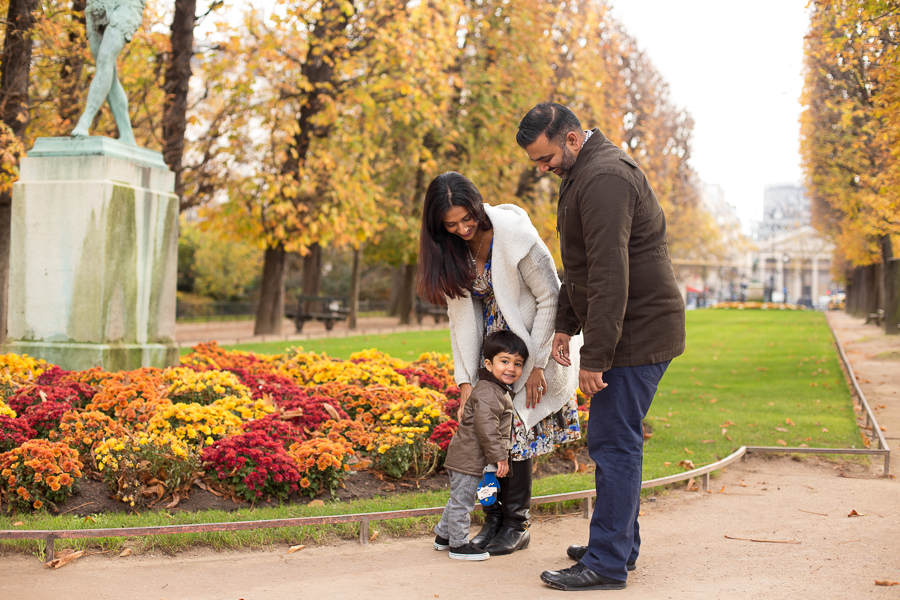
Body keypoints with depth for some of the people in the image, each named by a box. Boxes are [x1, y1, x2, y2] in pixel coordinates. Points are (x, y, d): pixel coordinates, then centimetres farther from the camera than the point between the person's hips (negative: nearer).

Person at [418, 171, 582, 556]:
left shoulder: (514, 234, -23)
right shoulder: (450, 250, -8)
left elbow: (549, 297, -16)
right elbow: (461, 314, -5)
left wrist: (536, 364, -16)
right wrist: (465, 380, -11)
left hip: (528, 347, -5)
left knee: (516, 427, -8)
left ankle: (516, 525, 3)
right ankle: (494, 519, 11)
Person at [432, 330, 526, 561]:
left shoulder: (499, 391, 13)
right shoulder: (488, 393, -21)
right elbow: (486, 427, -27)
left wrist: (499, 455, 22)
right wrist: (499, 456, -22)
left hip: (464, 457, 11)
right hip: (469, 458, -11)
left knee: (458, 499, 21)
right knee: (462, 501, 0)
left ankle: (443, 536, 34)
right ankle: (458, 544, 10)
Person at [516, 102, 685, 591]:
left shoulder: (604, 178, -20)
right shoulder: (583, 174, 16)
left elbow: (610, 276, -25)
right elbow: (582, 266, 23)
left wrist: (595, 357, -24)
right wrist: (565, 324, 16)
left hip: (637, 333, -10)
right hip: (631, 331, 10)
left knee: (614, 443, -7)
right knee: (613, 440, 15)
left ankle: (608, 562, -1)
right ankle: (620, 542, 26)